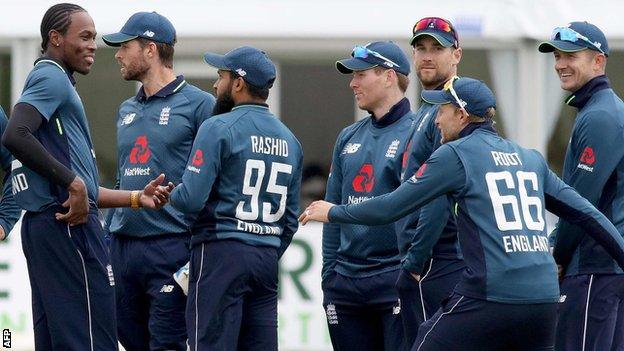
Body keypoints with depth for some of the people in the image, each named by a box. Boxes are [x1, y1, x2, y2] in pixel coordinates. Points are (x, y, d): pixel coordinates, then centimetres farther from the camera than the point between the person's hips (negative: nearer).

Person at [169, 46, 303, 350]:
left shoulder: (219, 129, -7)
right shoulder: (289, 140, 15)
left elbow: (191, 199, -14)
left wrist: (168, 195, 7)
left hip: (221, 251, -7)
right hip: (267, 257, 7)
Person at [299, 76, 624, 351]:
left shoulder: (457, 154, 0)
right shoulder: (530, 158, 17)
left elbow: (391, 208, 1)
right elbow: (584, 212, 15)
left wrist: (334, 212, 15)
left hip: (489, 298, -6)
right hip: (544, 301, 6)